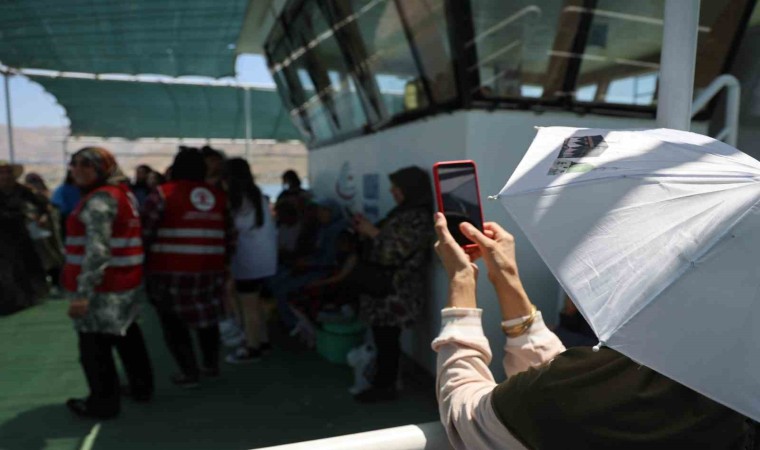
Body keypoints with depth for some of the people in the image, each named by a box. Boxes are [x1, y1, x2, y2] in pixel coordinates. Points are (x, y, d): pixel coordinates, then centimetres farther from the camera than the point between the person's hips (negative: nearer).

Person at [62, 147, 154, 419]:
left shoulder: (100, 199, -16)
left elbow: (97, 249, -25)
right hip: (127, 280, 10)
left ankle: (103, 403, 14)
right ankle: (141, 387, 34)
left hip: (102, 285, -10)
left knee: (94, 344, 2)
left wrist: (83, 292, -28)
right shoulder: (123, 192, 14)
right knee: (127, 335, 21)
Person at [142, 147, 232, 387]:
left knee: (173, 321, 11)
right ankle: (211, 365, 31)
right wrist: (223, 262, 21)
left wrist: (141, 263, 7)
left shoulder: (162, 194, -5)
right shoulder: (220, 196, 8)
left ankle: (190, 372, 15)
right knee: (207, 315, 21)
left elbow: (145, 234, -6)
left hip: (171, 271, -4)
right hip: (210, 270, 4)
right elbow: (228, 237, 11)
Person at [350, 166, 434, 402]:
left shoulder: (418, 218, -16)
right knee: (384, 337, 14)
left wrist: (372, 232, -13)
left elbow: (395, 251, -22)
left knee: (387, 338, 0)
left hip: (396, 292, -9)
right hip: (386, 288, 9)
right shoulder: (405, 212, 14)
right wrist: (368, 230, 7)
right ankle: (383, 380, 26)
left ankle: (385, 386, 14)